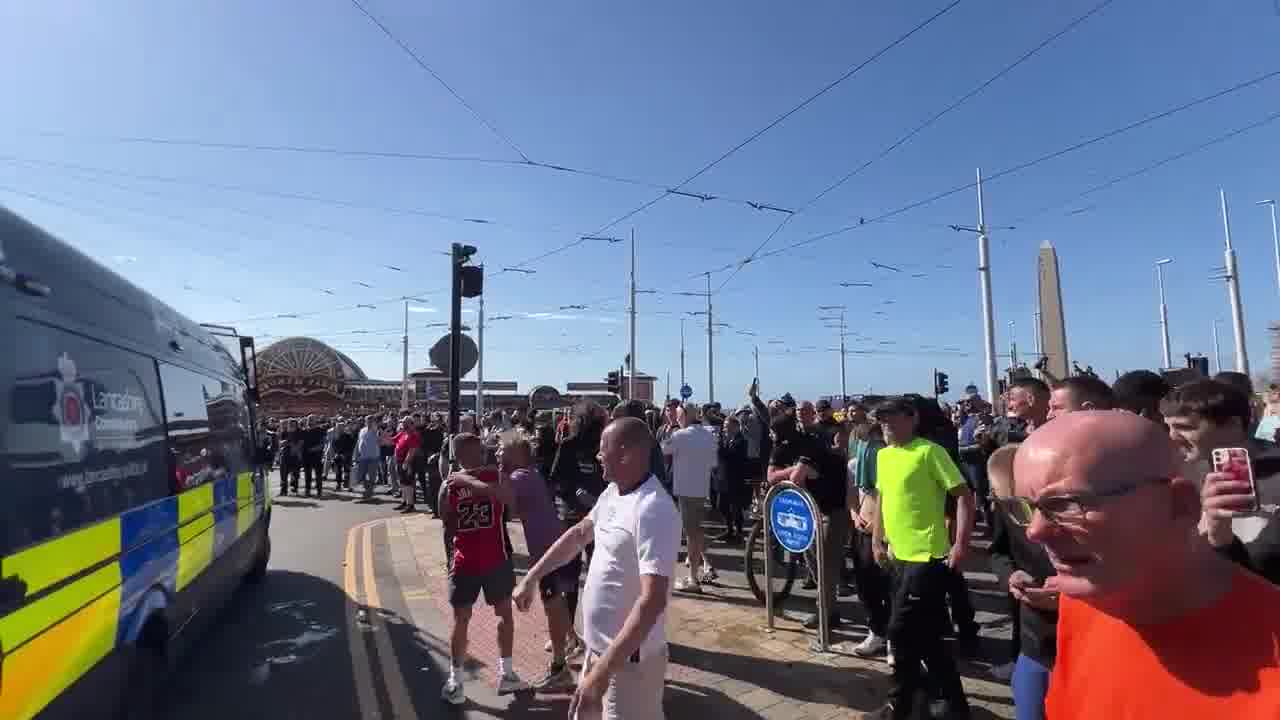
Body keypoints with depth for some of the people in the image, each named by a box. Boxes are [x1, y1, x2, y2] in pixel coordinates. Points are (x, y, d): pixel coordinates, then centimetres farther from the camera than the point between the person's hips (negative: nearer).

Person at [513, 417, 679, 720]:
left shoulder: (653, 510, -28)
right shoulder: (612, 493, 2)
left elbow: (652, 601, -33)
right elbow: (578, 534, 16)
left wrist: (602, 671, -36)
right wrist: (531, 578, 15)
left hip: (629, 658, -9)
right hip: (598, 647, 9)